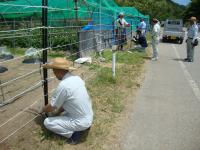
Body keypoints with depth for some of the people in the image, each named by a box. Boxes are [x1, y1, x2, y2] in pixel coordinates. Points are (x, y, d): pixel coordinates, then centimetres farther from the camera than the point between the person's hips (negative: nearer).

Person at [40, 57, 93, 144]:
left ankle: (73, 133, -1)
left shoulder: (63, 86, -25)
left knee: (47, 122, 1)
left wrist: (43, 110, 10)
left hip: (81, 122, -8)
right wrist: (58, 112, 17)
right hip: (89, 117, 8)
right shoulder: (77, 78, 0)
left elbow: (51, 108, -11)